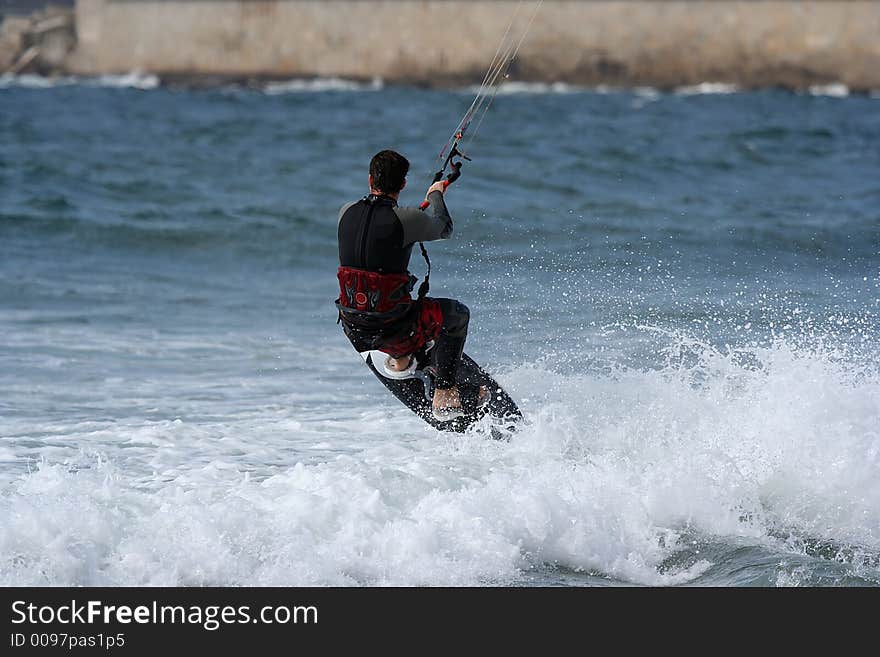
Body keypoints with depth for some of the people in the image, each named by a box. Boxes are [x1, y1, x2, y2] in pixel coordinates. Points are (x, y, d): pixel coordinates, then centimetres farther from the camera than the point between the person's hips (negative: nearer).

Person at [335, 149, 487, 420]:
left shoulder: (346, 212, -1)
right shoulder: (407, 219, -16)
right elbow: (444, 228, 6)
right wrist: (436, 195, 26)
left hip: (353, 329, 6)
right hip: (390, 329, -6)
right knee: (457, 313, 16)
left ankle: (400, 361, 48)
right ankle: (444, 396, 18)